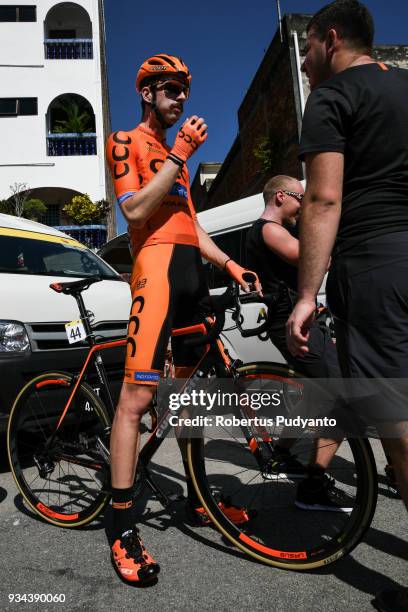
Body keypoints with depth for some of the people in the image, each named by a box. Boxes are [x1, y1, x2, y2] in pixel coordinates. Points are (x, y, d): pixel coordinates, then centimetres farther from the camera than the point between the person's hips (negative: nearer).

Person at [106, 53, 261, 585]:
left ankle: (197, 496, 24)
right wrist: (178, 156, -8)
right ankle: (122, 528, -4)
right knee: (137, 396, -14)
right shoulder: (126, 141, 8)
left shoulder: (176, 151, 30)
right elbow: (135, 210, -9)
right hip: (157, 265, -8)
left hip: (193, 270, 8)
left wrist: (230, 264, 12)